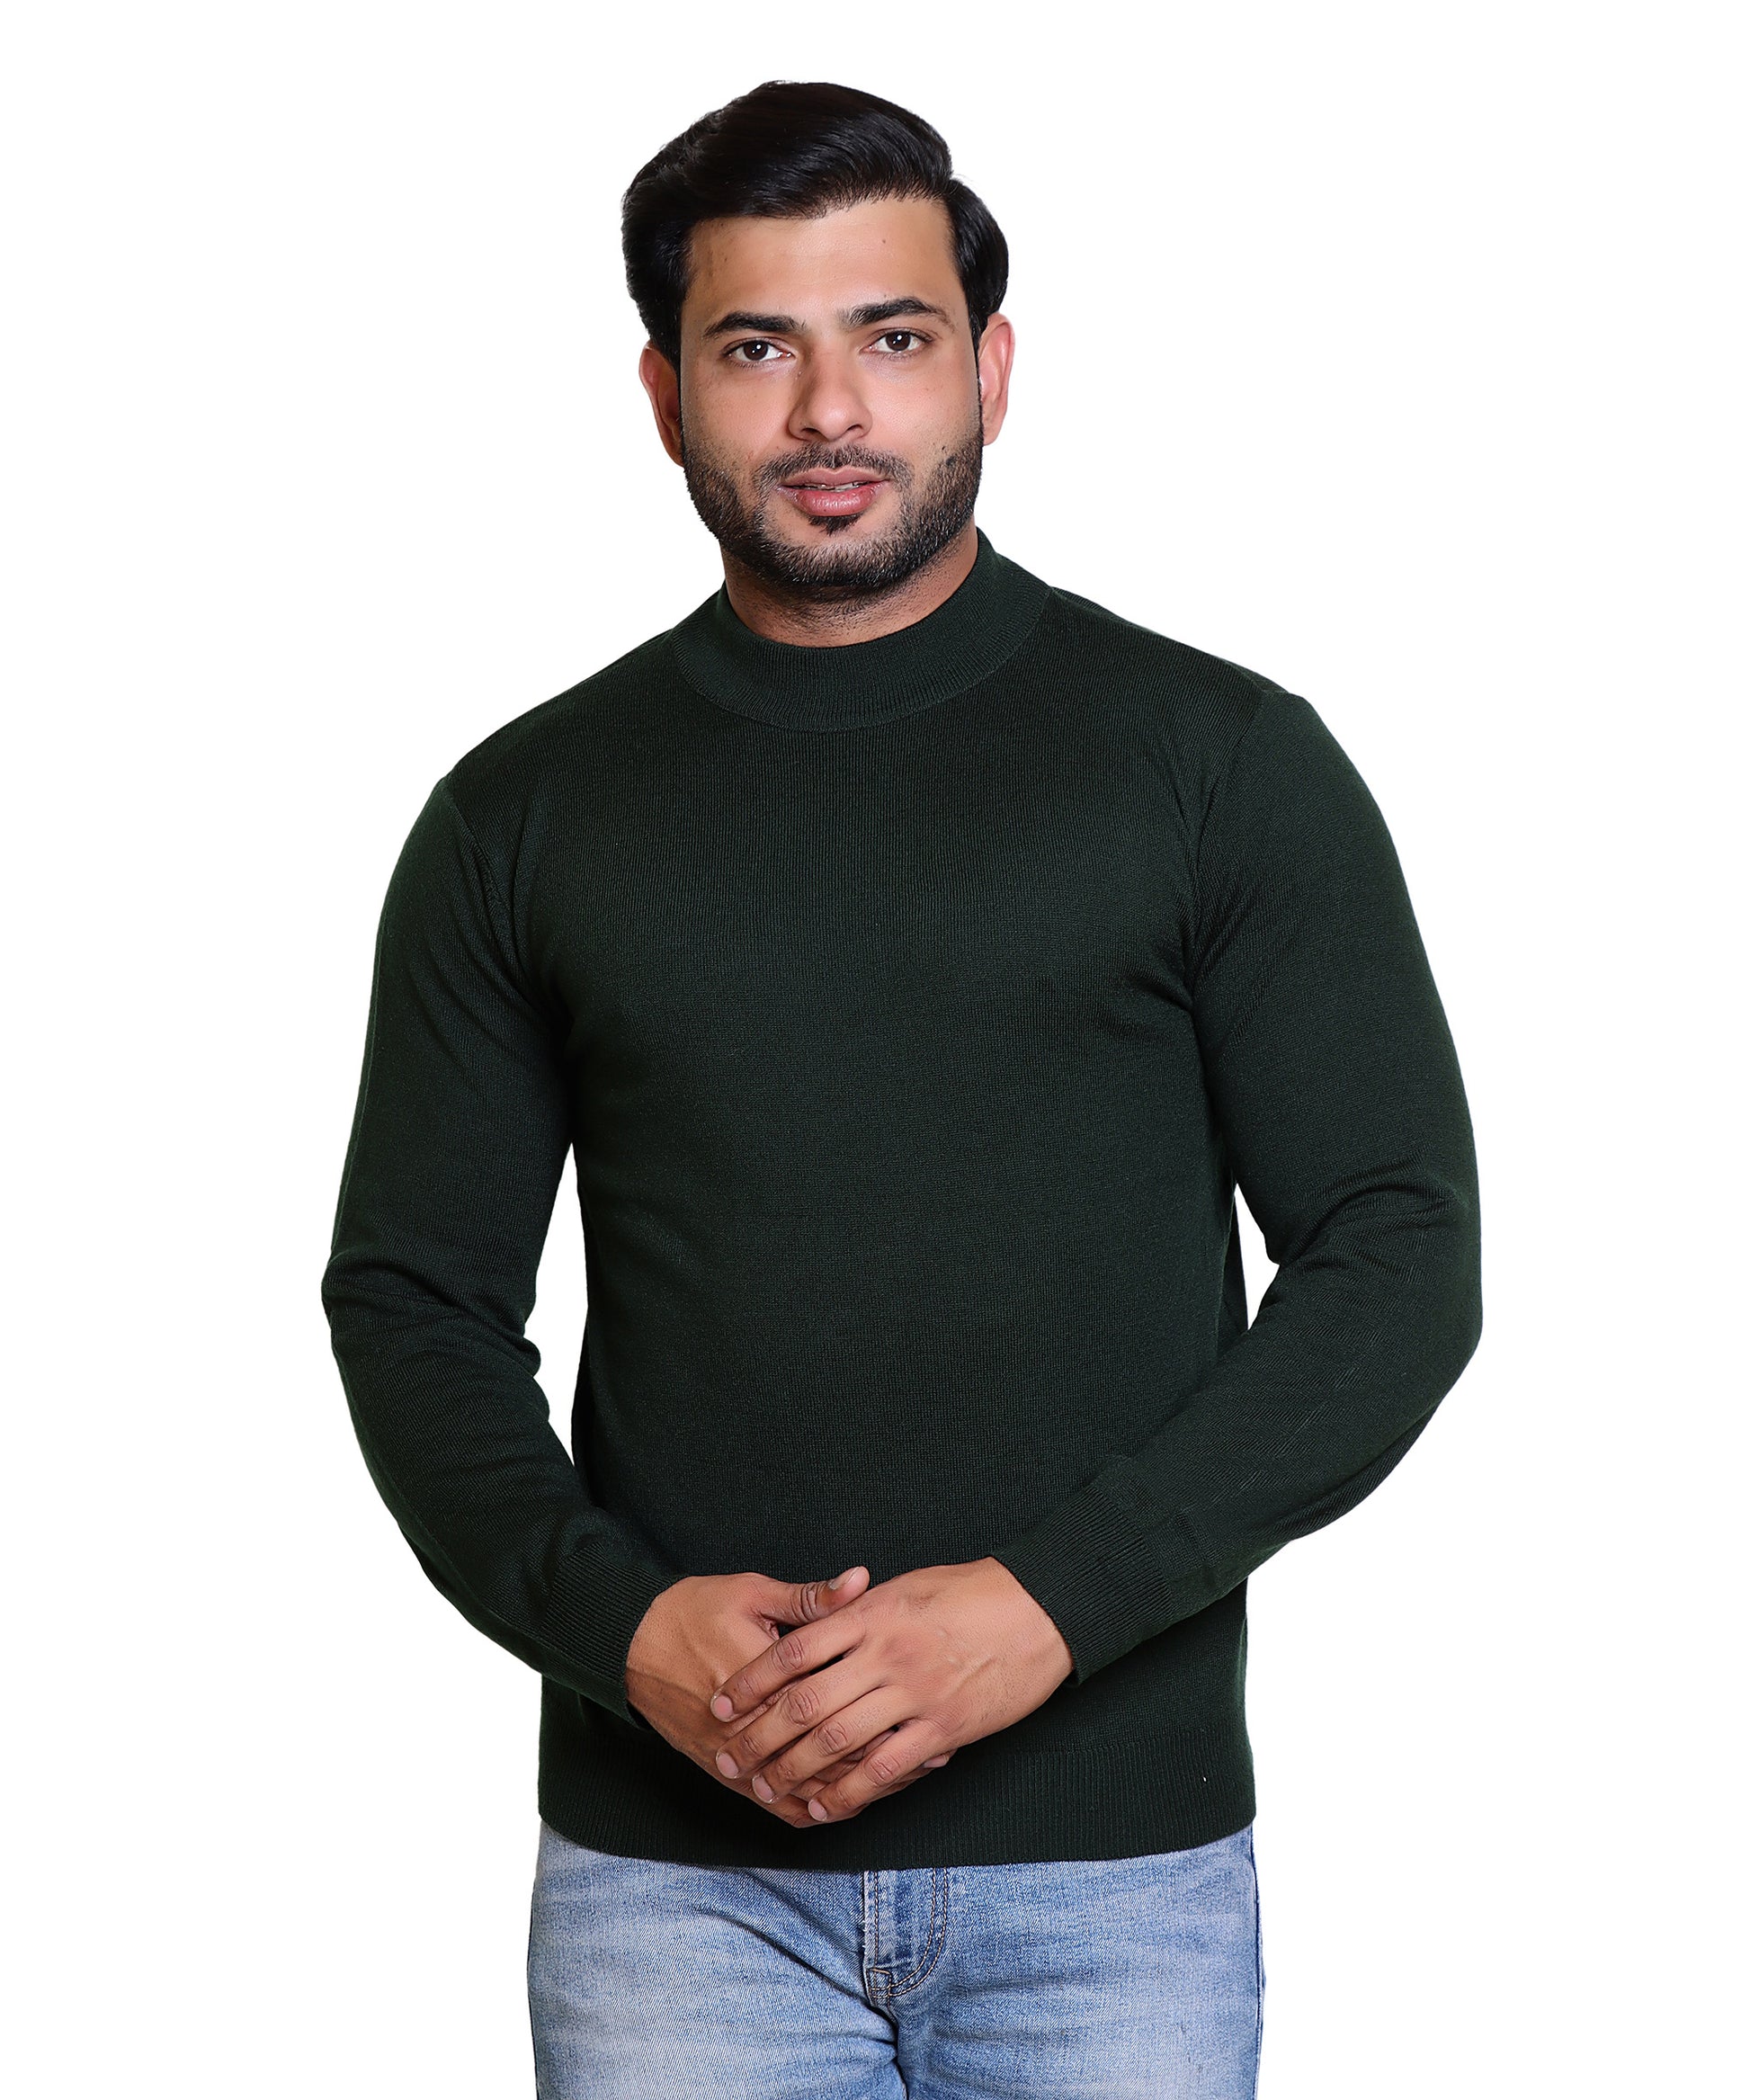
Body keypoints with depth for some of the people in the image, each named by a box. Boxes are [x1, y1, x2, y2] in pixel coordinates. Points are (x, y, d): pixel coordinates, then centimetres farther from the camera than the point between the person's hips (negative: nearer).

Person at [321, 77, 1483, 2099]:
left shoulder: (1221, 760, 1)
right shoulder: (525, 815, 7)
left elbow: (1398, 1257, -3)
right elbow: (413, 1301, 8)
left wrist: (1047, 1600, -14)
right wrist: (613, 1616, -10)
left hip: (1113, 1861, -1)